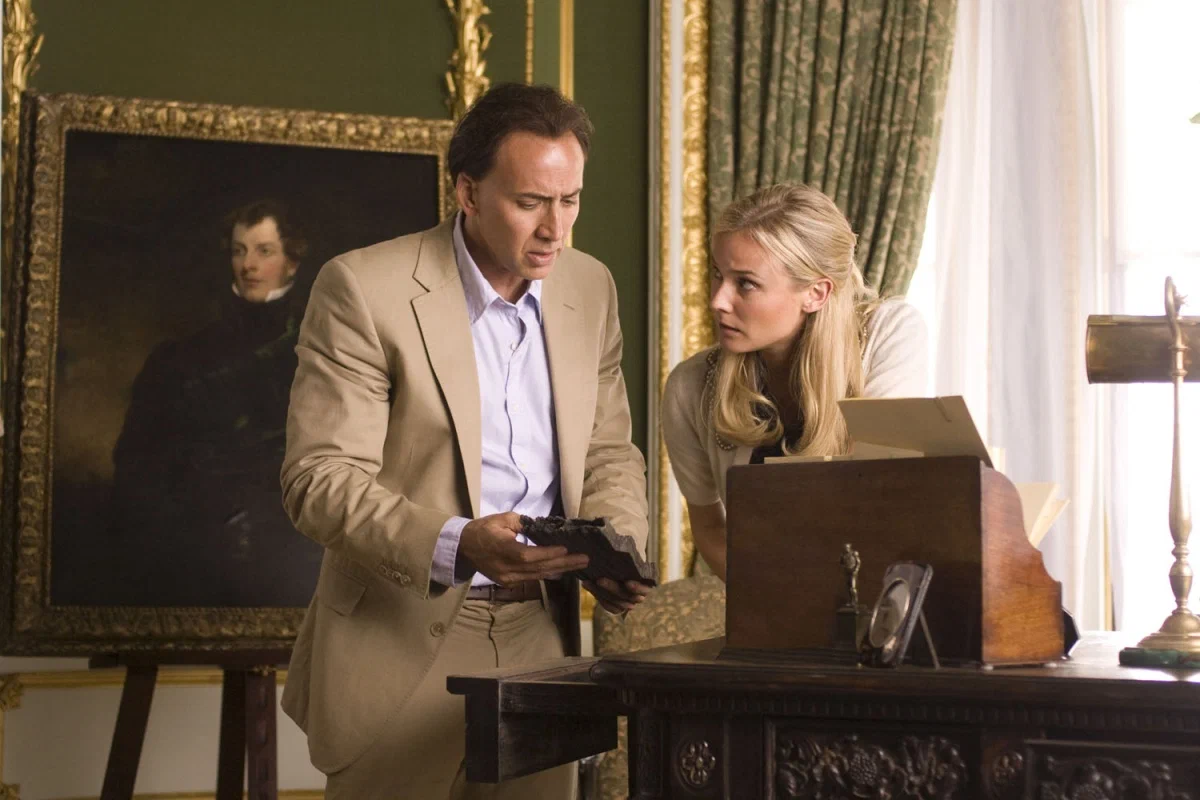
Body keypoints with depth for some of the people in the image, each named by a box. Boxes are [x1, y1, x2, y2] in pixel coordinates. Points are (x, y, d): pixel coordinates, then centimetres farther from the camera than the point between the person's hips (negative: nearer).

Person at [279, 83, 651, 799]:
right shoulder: (363, 289, -11)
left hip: (540, 639, 5)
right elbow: (321, 481, -15)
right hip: (401, 644, -4)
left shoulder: (591, 288, 7)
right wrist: (458, 545, -30)